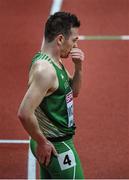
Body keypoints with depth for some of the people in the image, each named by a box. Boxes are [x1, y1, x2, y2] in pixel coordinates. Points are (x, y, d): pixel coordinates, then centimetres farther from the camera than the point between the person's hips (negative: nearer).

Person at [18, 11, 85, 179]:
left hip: (57, 140, 9)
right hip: (55, 146, -9)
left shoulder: (56, 62, 6)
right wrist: (42, 143, -20)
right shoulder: (44, 69, -25)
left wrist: (78, 67, 1)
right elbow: (25, 113, -31)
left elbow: (73, 91, 19)